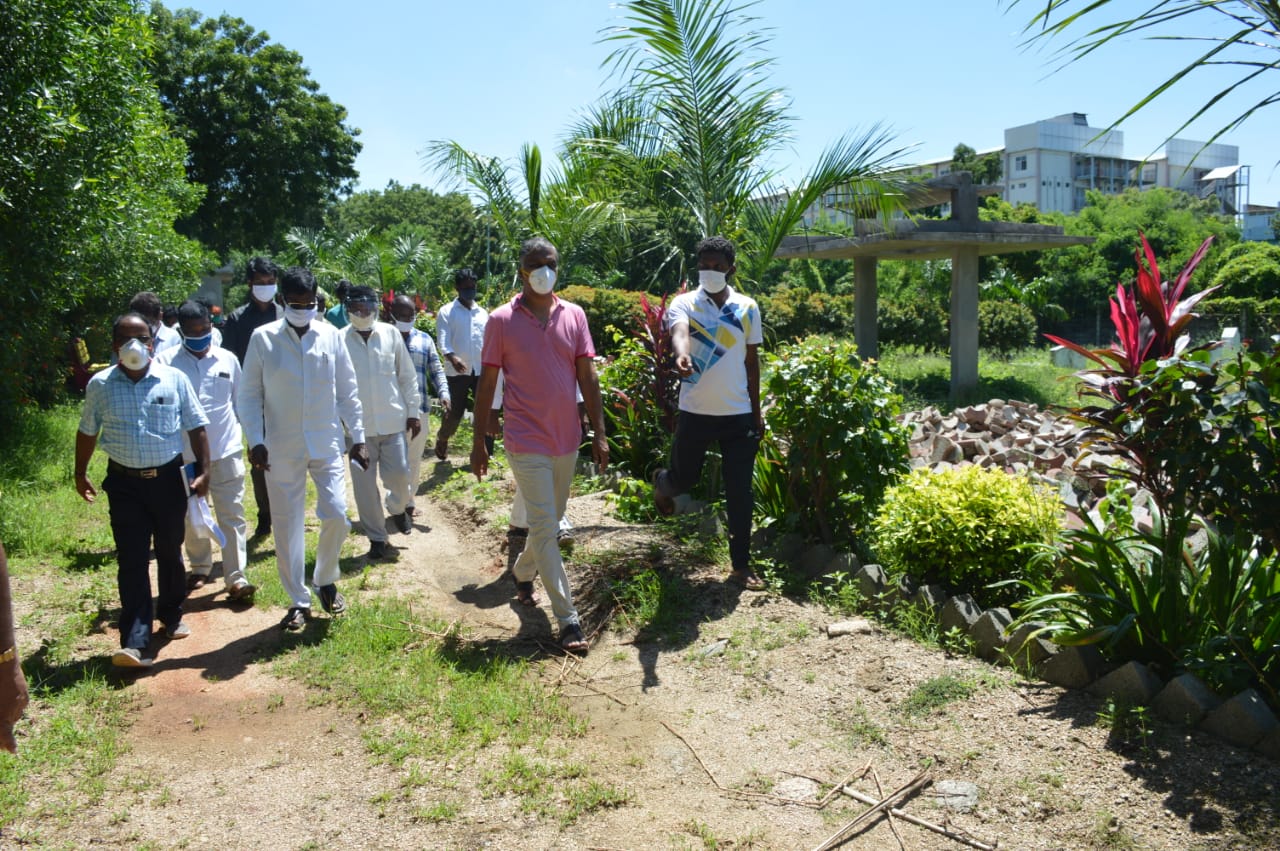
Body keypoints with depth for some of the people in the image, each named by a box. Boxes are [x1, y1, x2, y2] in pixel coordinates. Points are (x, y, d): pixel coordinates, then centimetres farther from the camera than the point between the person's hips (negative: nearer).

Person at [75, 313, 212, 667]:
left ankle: (171, 616, 35)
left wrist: (204, 471, -4)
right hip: (124, 483, 0)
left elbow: (196, 427, 2)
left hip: (168, 478, 0)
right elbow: (87, 431, 13)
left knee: (170, 552, 14)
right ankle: (135, 642, -6)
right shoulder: (100, 385, 0)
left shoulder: (174, 379, -3)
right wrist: (80, 474, 18)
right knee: (132, 560, -5)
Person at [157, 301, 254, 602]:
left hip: (226, 450, 0)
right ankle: (200, 568, 33)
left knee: (232, 515, -2)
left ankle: (236, 577, 1)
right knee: (191, 516, 15)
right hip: (185, 453, 0)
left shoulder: (228, 359, 3)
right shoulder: (166, 361, -4)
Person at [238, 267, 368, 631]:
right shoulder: (263, 338, -3)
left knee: (336, 516, -4)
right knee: (287, 526, 6)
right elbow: (249, 395, 0)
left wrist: (357, 437, 3)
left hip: (327, 444, 1)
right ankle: (298, 601, 21)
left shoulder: (331, 336, 0)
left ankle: (326, 580, 24)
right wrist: (255, 441, -9)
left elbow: (347, 391, 5)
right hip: (282, 449, -1)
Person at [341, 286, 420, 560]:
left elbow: (407, 376, 6)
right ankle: (377, 538, 20)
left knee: (399, 473, 3)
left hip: (392, 421, 1)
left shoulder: (390, 334, 0)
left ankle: (396, 507, 37)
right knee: (364, 484, 5)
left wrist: (414, 411, 4)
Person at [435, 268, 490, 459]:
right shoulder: (446, 312, 1)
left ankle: (487, 454, 9)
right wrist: (452, 357, -30)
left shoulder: (483, 313, 13)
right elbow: (443, 340, -11)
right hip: (457, 372, -3)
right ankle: (442, 439, 31)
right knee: (455, 412, 2)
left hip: (481, 371, 3)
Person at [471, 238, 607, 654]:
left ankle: (522, 573, 45)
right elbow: (487, 382, -1)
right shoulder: (502, 320, -5)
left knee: (549, 521, 18)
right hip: (526, 442, -4)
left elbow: (587, 377, 6)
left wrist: (599, 433, 2)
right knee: (544, 529, -6)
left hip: (567, 439, 5)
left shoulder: (574, 316, 4)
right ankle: (568, 620, -1)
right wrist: (479, 441, 0)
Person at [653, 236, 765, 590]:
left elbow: (752, 362, 10)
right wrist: (681, 355, -53)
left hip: (738, 414, 2)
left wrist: (756, 411, 9)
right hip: (695, 412, -2)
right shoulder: (684, 303, -6)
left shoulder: (748, 309, 3)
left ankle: (741, 565, 17)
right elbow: (679, 332, -30)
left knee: (740, 493, 4)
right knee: (684, 478, 12)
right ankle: (662, 482, 50)